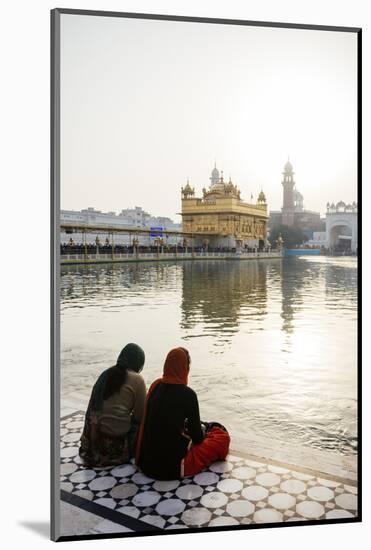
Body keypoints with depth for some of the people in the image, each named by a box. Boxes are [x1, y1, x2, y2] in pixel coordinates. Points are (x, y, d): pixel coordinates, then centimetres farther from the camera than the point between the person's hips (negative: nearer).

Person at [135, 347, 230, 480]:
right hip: (173, 465, -6)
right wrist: (203, 430, 13)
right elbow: (197, 438, -8)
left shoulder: (155, 386, 0)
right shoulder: (187, 394, -18)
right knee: (222, 437, 9)